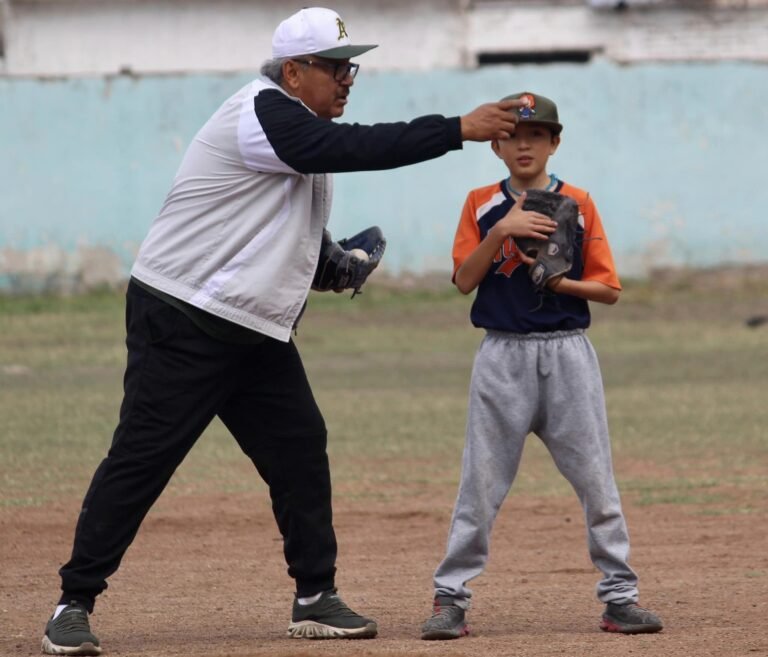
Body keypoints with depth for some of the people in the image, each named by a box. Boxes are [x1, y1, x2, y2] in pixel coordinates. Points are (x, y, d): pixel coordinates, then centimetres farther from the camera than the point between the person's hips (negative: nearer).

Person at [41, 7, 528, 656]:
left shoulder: (301, 126, 14)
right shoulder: (263, 113, -16)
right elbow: (351, 148, -27)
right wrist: (459, 129, -28)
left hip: (258, 331, 10)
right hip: (181, 325, -10)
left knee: (300, 447, 5)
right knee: (141, 458, -8)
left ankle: (315, 599, 12)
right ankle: (74, 604, -4)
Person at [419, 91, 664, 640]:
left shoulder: (578, 203, 4)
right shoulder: (483, 205, 6)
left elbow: (610, 288, 3)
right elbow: (464, 280, -3)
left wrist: (558, 281, -13)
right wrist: (501, 231, -15)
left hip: (567, 350, 0)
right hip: (503, 354, 0)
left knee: (596, 478, 0)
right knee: (482, 483, -1)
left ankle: (620, 596, 6)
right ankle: (451, 599, 4)